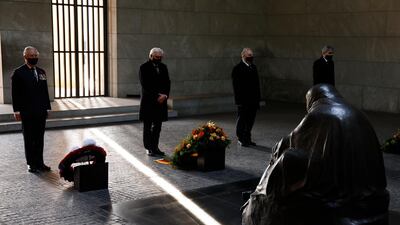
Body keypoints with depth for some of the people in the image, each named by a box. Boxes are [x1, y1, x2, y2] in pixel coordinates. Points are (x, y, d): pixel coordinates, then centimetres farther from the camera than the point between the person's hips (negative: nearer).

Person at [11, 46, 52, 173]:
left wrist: (47, 107, 10)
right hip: (27, 112, -5)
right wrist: (17, 111, -11)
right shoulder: (18, 73, -4)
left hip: (41, 112, 5)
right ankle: (31, 164, 10)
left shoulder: (41, 72, 13)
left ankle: (39, 163, 16)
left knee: (39, 138, 9)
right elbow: (15, 93, -7)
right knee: (29, 139, 3)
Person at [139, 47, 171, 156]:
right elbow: (145, 85, -12)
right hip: (148, 101, -5)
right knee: (147, 126, 3)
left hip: (161, 100, 5)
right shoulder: (144, 67, -5)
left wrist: (165, 95, -7)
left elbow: (167, 83, 10)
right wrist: (156, 96, -16)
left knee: (157, 126, 8)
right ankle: (149, 148, 8)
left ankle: (155, 147, 16)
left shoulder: (163, 67, 12)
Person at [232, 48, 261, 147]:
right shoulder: (237, 69, -6)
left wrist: (258, 99, 12)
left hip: (253, 100, 6)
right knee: (242, 120, 2)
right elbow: (236, 86, -10)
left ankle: (247, 139, 19)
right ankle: (241, 139, 11)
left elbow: (257, 83, 16)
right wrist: (238, 99, -15)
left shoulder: (253, 67, 14)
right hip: (243, 100, -6)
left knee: (250, 120, 10)